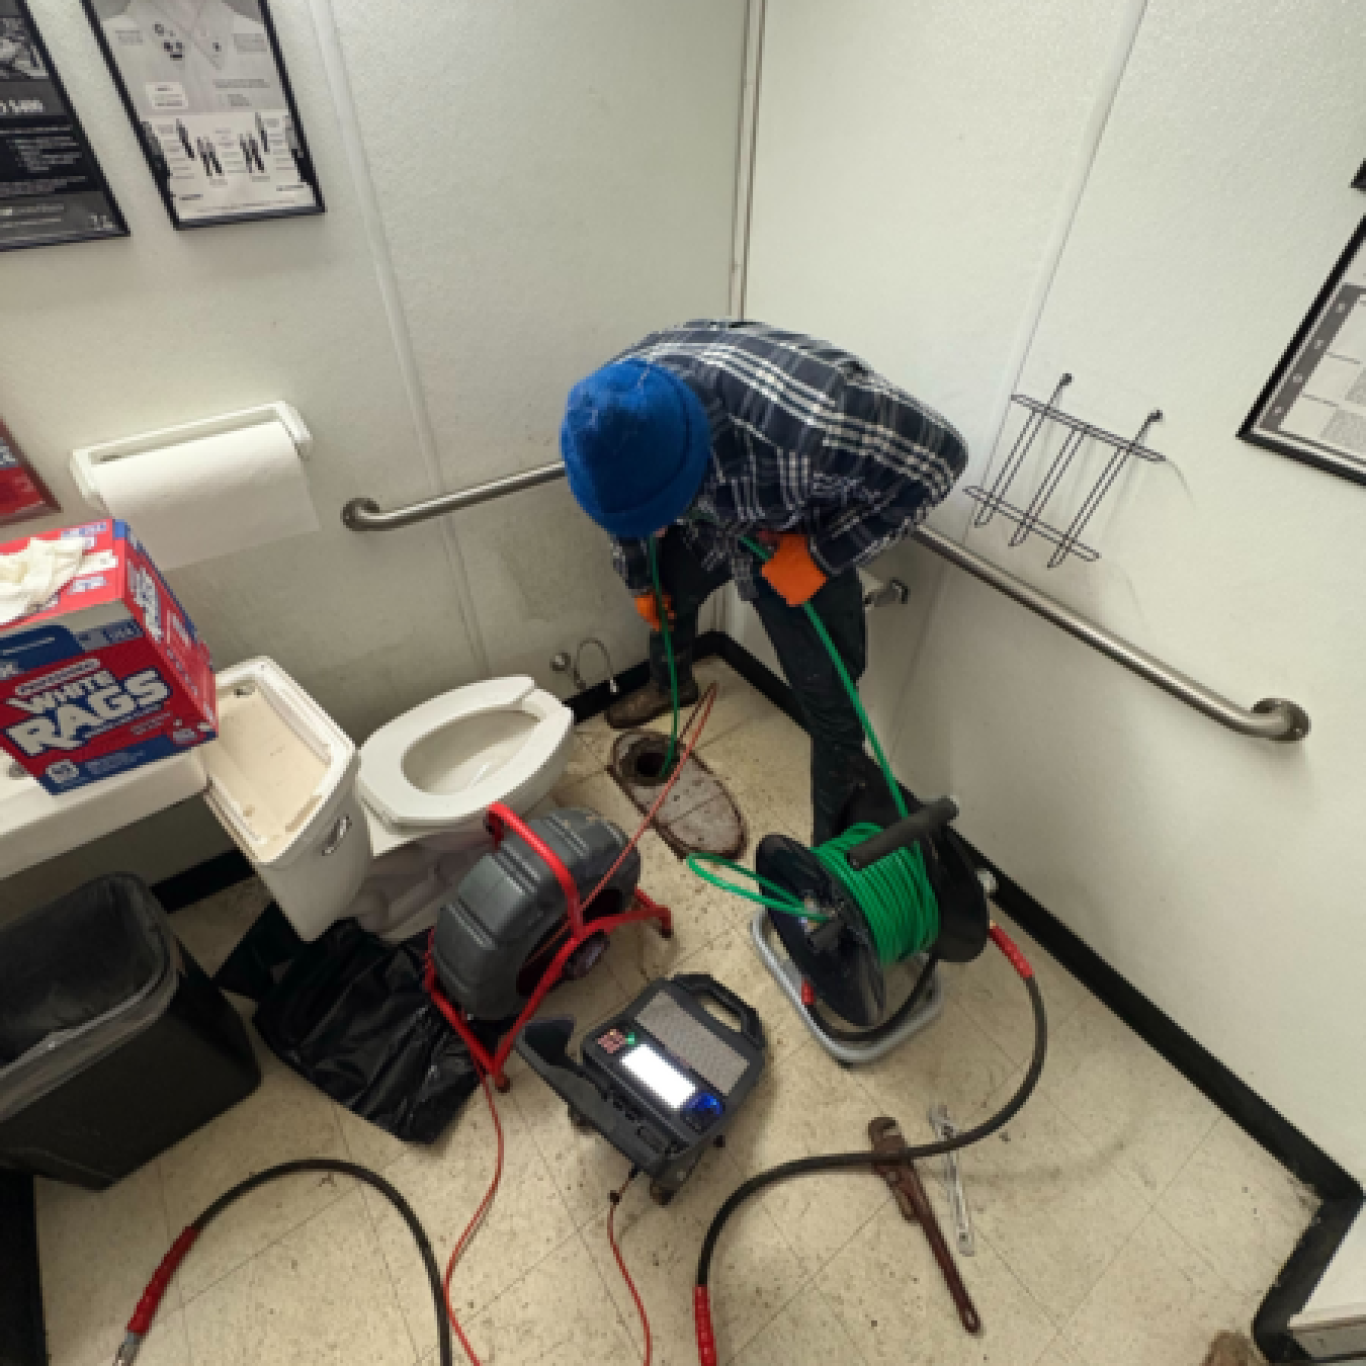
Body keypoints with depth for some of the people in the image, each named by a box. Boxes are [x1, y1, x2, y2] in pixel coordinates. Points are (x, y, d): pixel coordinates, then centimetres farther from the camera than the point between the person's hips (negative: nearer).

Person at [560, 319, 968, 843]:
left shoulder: (811, 421, -46)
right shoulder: (613, 413, -27)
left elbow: (938, 455, -28)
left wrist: (823, 555, -28)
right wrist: (639, 583, 11)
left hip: (799, 544, -4)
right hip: (704, 525, 5)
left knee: (831, 707, -1)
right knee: (668, 595, 27)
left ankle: (834, 840, 23)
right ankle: (671, 684, 61)